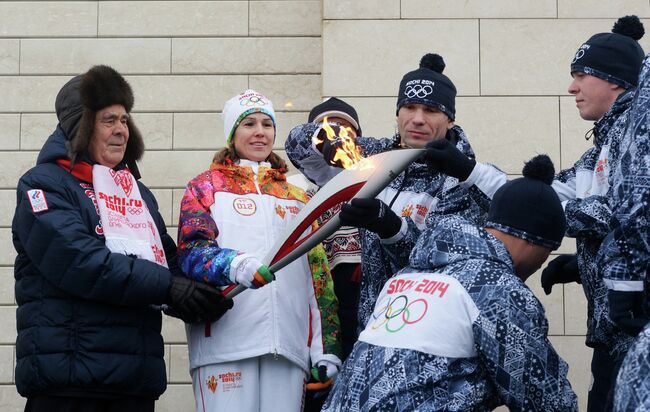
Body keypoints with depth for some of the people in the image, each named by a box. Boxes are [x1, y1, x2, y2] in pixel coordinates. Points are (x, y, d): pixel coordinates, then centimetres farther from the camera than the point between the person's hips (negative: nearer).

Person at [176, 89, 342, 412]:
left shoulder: (297, 197, 23)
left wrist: (327, 347, 9)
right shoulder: (207, 186, 12)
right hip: (225, 341, -3)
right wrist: (234, 264, -27)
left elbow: (318, 273, 19)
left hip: (288, 344, 4)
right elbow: (191, 251, -4)